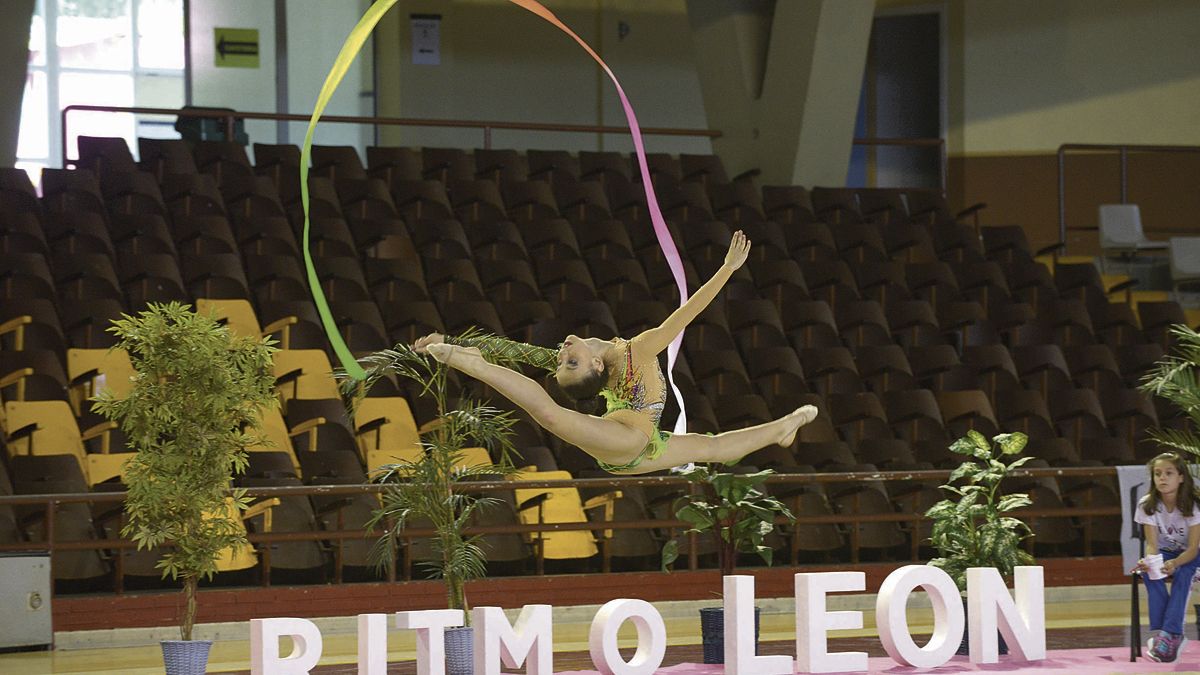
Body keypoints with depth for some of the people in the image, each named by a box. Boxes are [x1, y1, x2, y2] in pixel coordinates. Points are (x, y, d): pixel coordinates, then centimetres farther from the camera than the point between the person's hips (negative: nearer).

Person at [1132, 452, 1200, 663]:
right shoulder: (1147, 505, -12)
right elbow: (1152, 544, -16)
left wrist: (1175, 563, -43)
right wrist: (1149, 560, -41)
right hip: (1163, 554, 2)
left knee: (1182, 572, -36)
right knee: (1149, 572, -32)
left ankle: (1169, 634, -42)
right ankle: (1160, 631, -36)